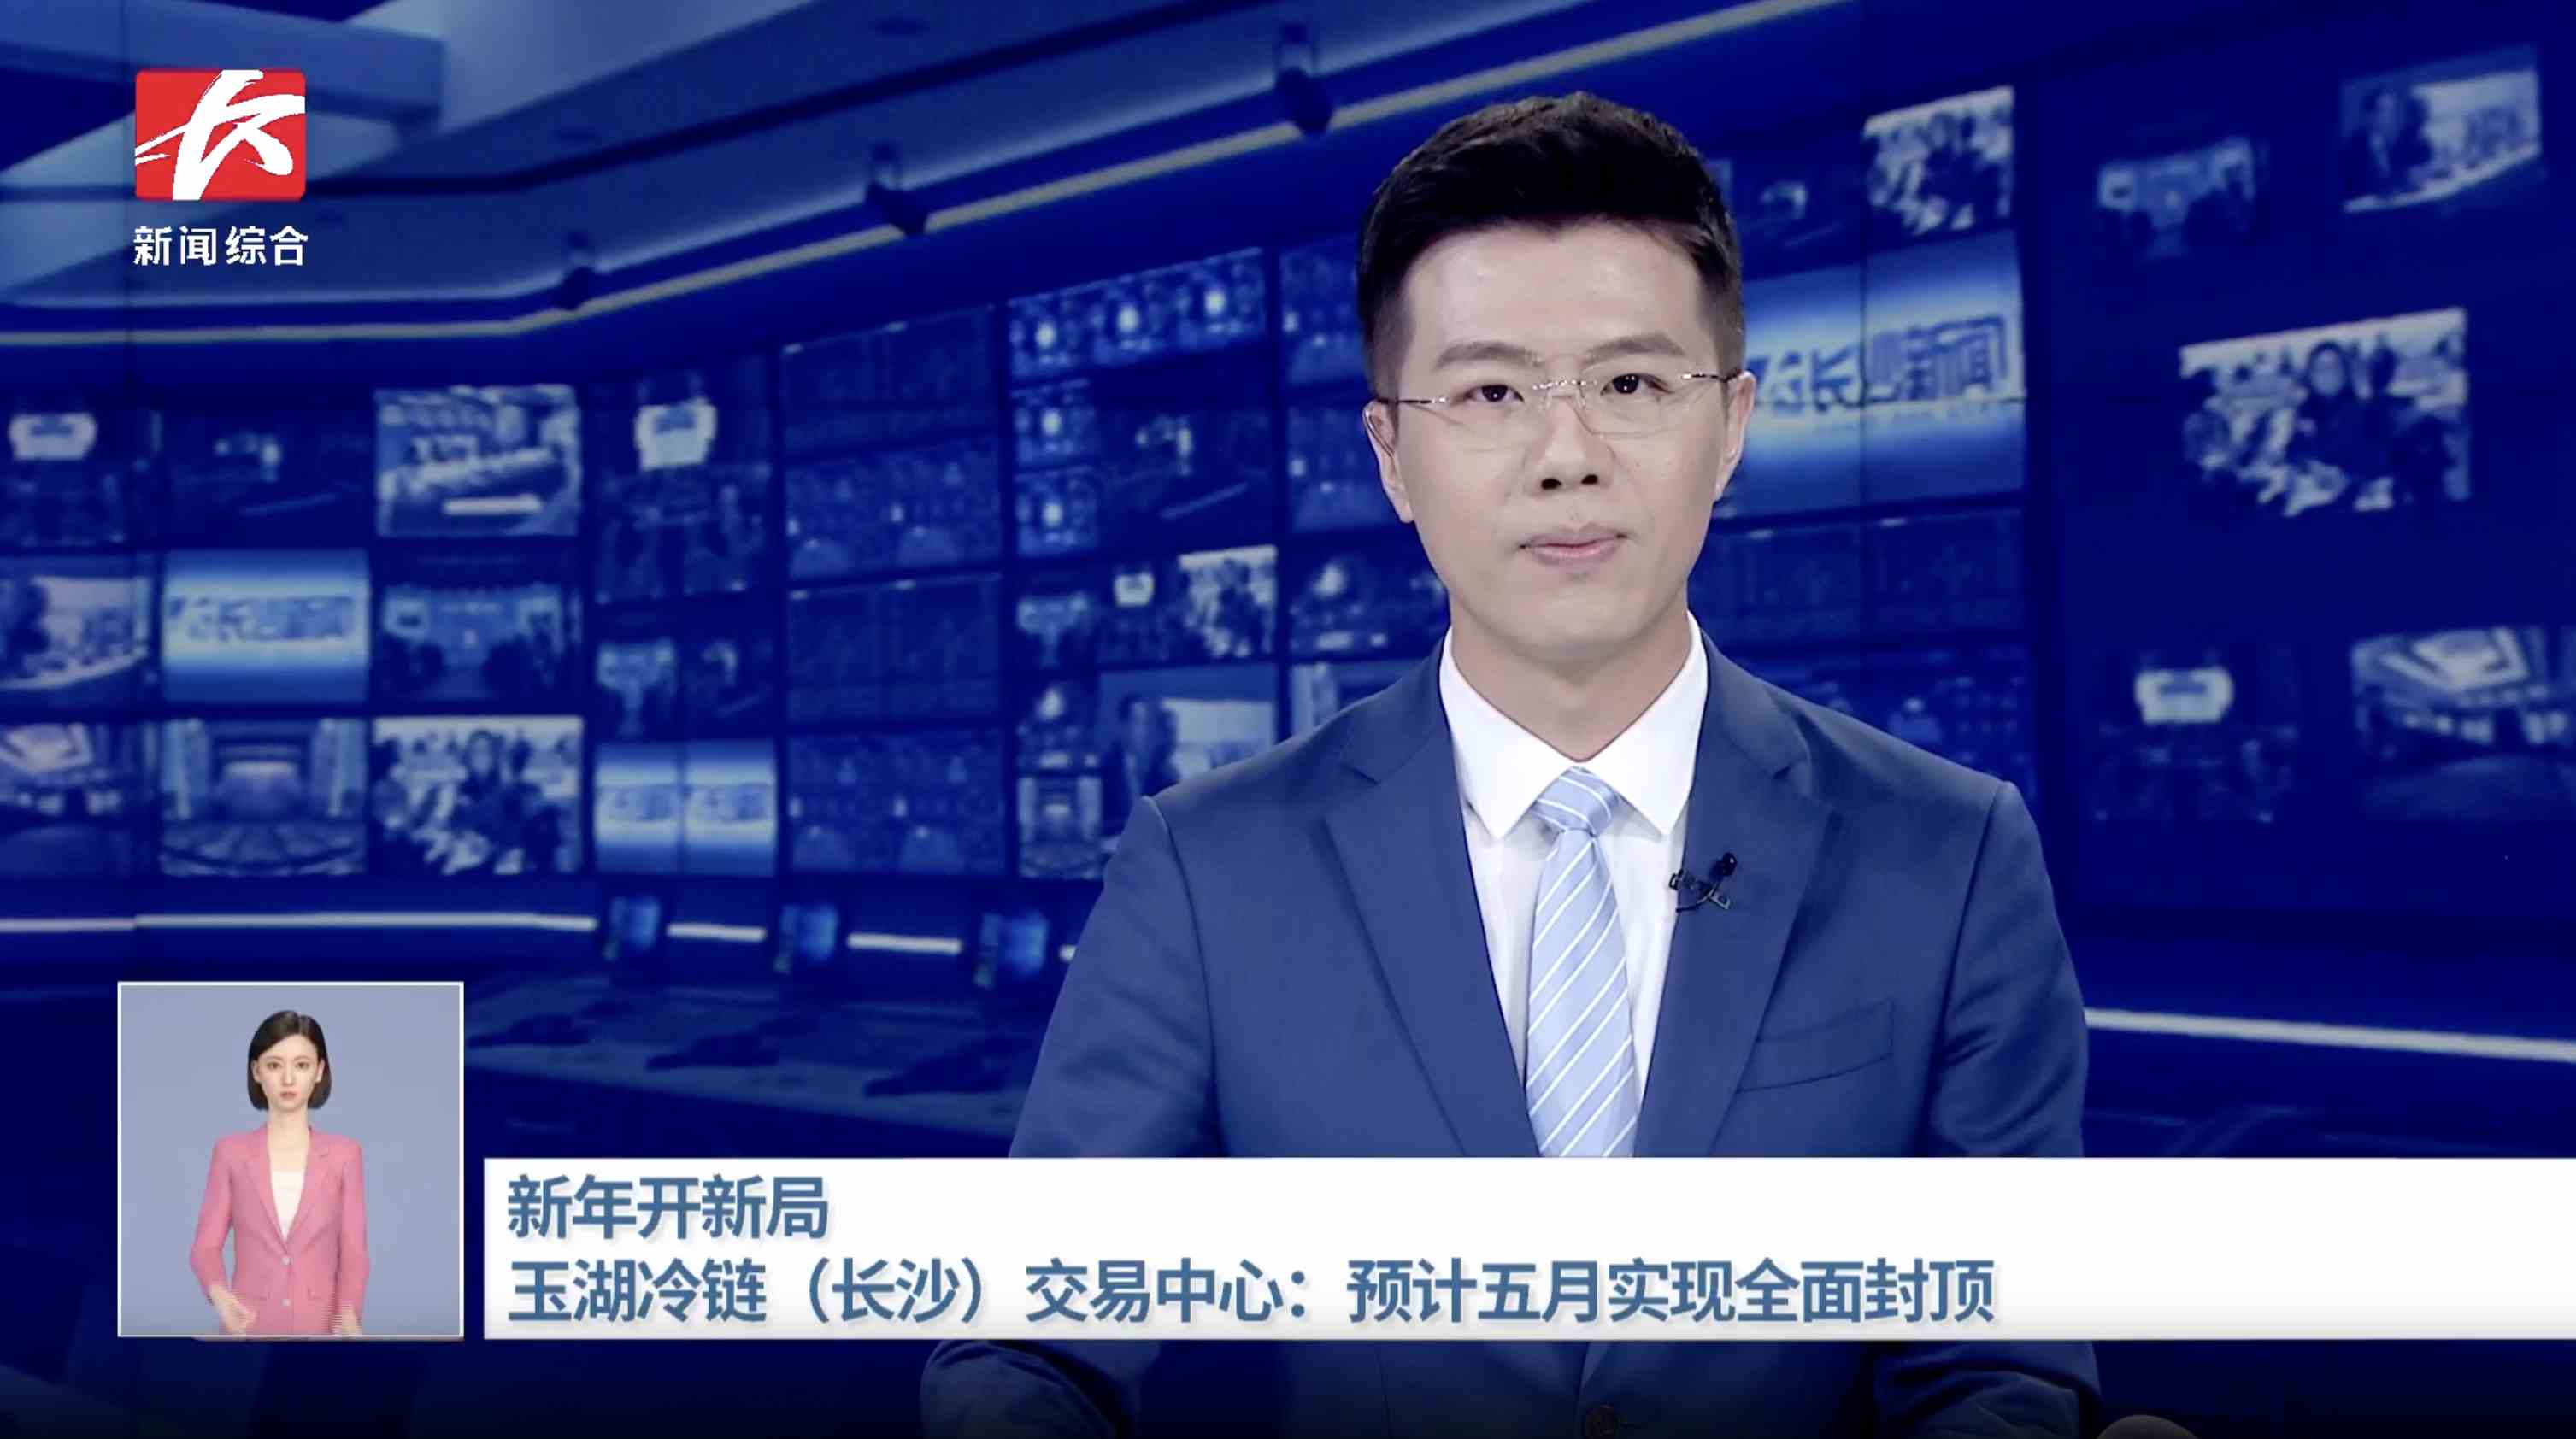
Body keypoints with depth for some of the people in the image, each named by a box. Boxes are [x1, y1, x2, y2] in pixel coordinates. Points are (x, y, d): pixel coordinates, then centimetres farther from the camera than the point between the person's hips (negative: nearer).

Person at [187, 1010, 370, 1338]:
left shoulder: (344, 1154, 3)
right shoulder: (231, 1152, 3)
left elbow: (353, 1251, 1)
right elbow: (206, 1244, 3)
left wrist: (348, 1314, -18)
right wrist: (218, 1292, -19)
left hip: (319, 1326, 0)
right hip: (250, 1326, 0)